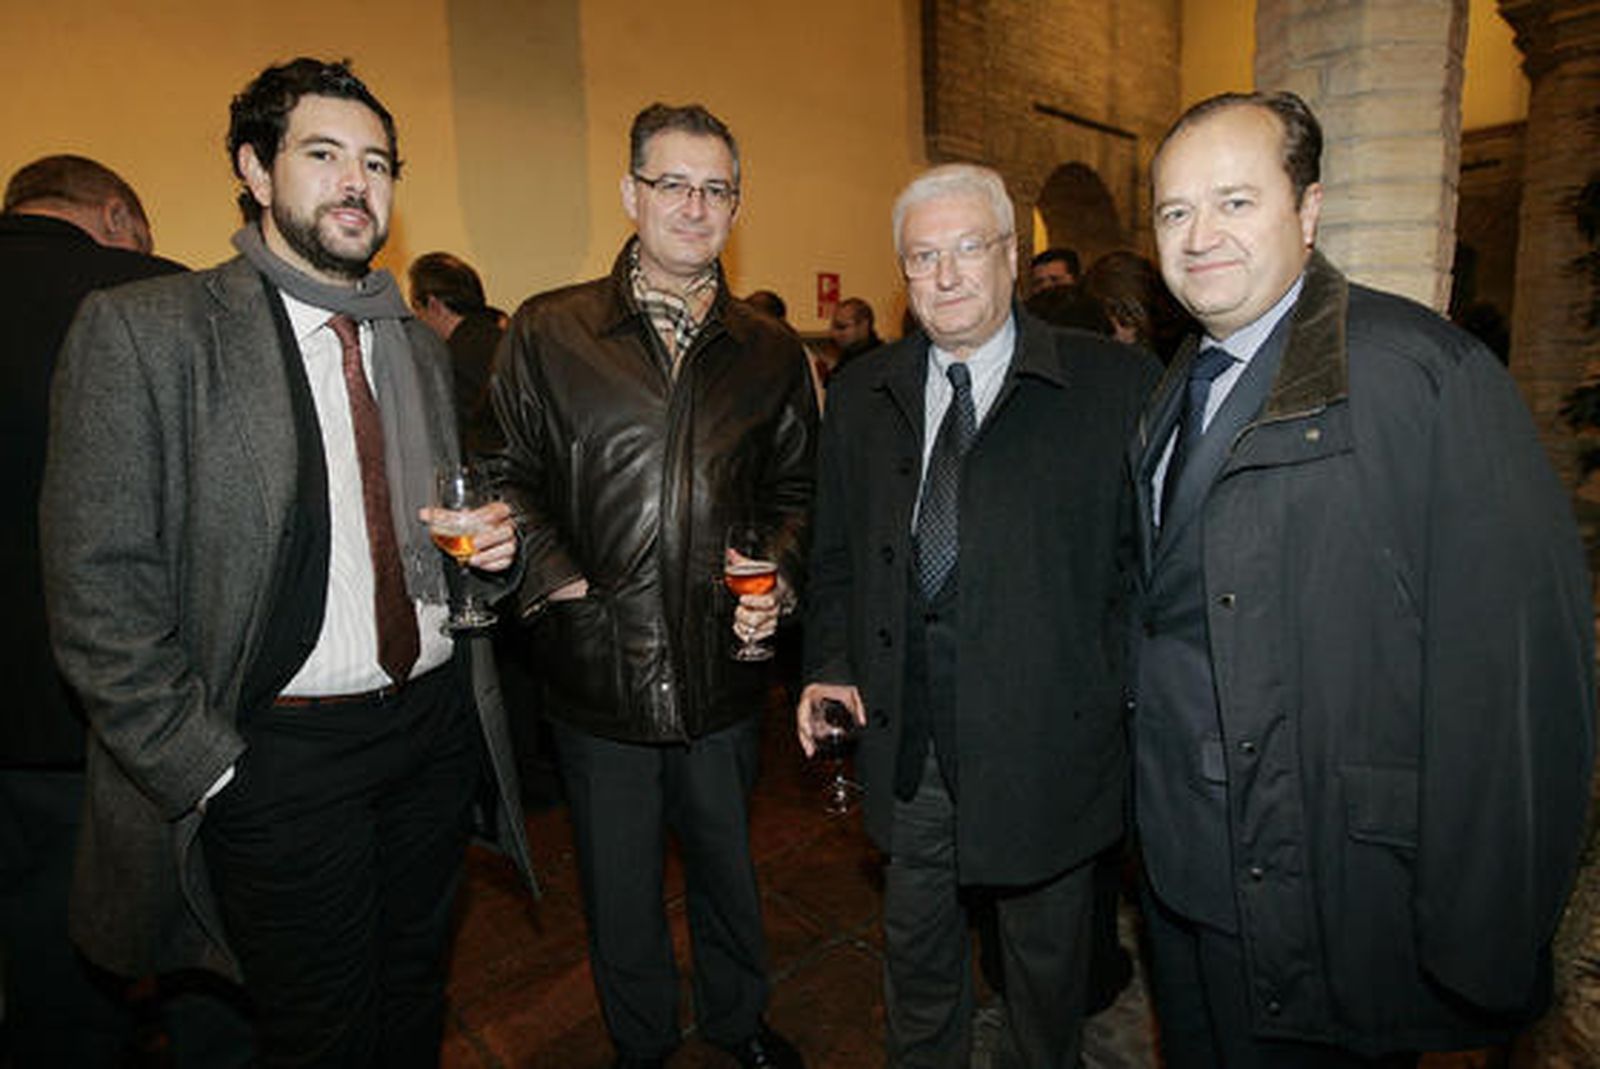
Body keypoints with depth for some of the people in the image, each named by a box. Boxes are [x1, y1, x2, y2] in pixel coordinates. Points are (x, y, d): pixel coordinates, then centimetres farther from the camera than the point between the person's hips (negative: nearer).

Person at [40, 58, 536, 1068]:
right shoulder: (143, 330, -9)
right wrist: (208, 771, -12)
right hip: (280, 753, -4)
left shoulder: (423, 345, 9)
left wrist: (493, 540, -4)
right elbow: (100, 594, -11)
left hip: (437, 727, 5)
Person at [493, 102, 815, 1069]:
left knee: (729, 869, 22)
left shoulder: (772, 353, 4)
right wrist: (557, 580, -11)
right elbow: (510, 480, 1)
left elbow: (797, 489, 10)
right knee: (620, 890, 18)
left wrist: (777, 581, -6)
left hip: (725, 672, 2)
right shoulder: (547, 334, -2)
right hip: (598, 673, -1)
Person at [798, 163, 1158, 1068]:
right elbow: (836, 556, 10)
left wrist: (1113, 692, -12)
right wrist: (832, 668, 0)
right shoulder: (862, 397, 5)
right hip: (905, 739, 3)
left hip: (1043, 737, -2)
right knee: (916, 943, 23)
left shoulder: (1116, 385, -6)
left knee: (1047, 952, 22)